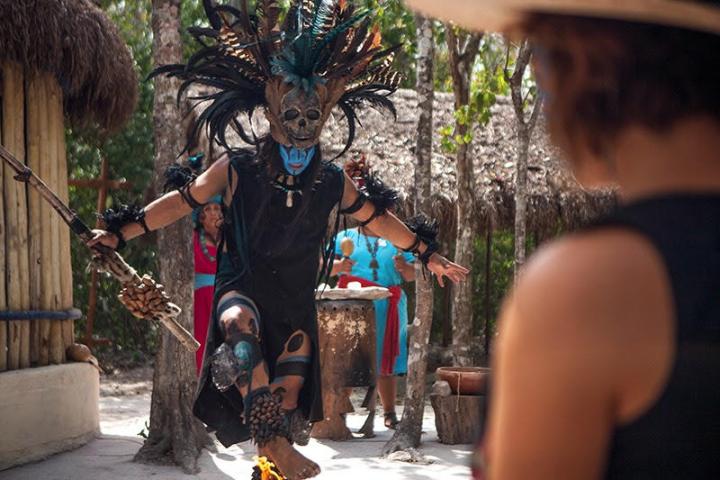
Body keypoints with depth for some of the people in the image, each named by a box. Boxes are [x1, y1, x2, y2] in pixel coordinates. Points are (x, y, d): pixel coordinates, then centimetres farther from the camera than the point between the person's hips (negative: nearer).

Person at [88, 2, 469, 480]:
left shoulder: (331, 181, 6)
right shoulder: (238, 168, -2)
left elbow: (377, 219, 18)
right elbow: (181, 202, 3)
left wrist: (427, 252, 20)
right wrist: (120, 235, 1)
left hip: (296, 301, 4)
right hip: (244, 285, -4)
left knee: (289, 396, 3)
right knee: (239, 324, -38)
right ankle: (271, 439, -44)